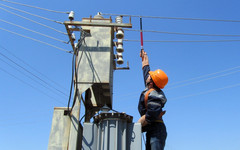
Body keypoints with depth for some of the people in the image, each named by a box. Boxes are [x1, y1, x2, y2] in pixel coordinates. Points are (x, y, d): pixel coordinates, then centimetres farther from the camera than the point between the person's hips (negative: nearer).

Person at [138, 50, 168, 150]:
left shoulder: (153, 96, -19)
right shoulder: (150, 89, 10)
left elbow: (149, 117, -26)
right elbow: (146, 68, 25)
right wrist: (144, 55, 40)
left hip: (156, 131, -10)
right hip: (151, 132, 10)